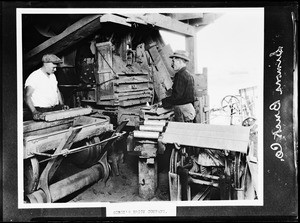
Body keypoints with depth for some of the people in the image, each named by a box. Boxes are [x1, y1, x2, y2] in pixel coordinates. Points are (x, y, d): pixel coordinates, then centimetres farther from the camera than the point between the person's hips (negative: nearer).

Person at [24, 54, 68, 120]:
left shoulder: (53, 76, 16)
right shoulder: (34, 77, -9)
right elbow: (27, 96, -16)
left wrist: (62, 105, 13)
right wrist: (34, 112, -28)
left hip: (56, 109, 7)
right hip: (41, 111, -7)